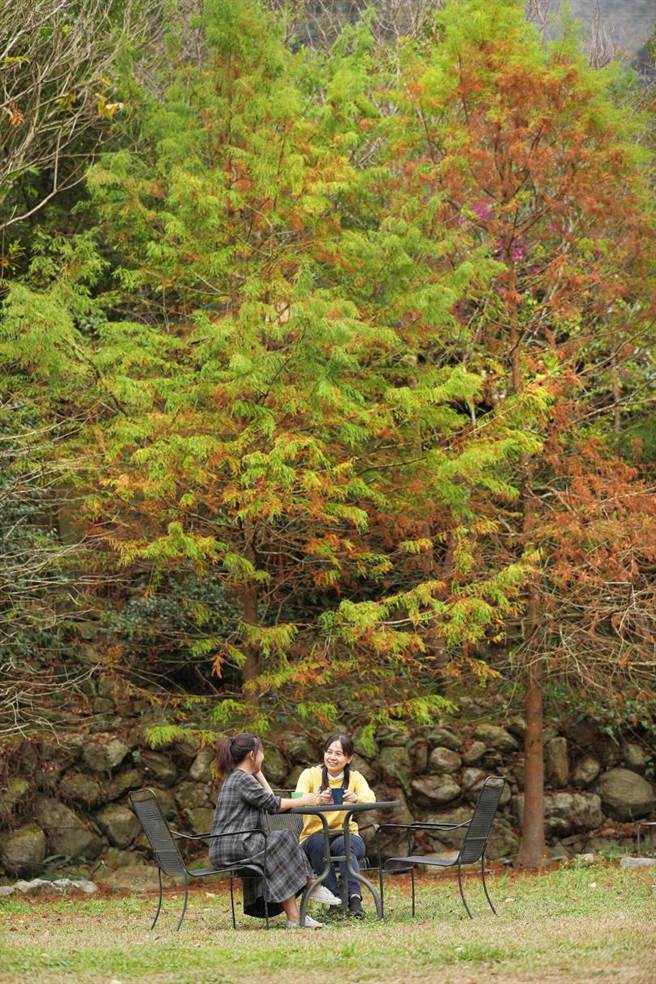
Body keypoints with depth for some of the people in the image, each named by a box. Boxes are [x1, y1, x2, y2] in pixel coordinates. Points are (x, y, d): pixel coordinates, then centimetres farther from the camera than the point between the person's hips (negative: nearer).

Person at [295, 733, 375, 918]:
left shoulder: (355, 777, 2)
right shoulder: (310, 774, -2)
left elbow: (370, 798, -20)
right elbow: (297, 799, -23)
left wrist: (355, 797, -44)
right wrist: (317, 799, -46)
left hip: (346, 835, 0)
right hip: (313, 837, 0)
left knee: (343, 844, -34)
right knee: (319, 842, -35)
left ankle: (354, 898, -46)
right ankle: (334, 899, -35)